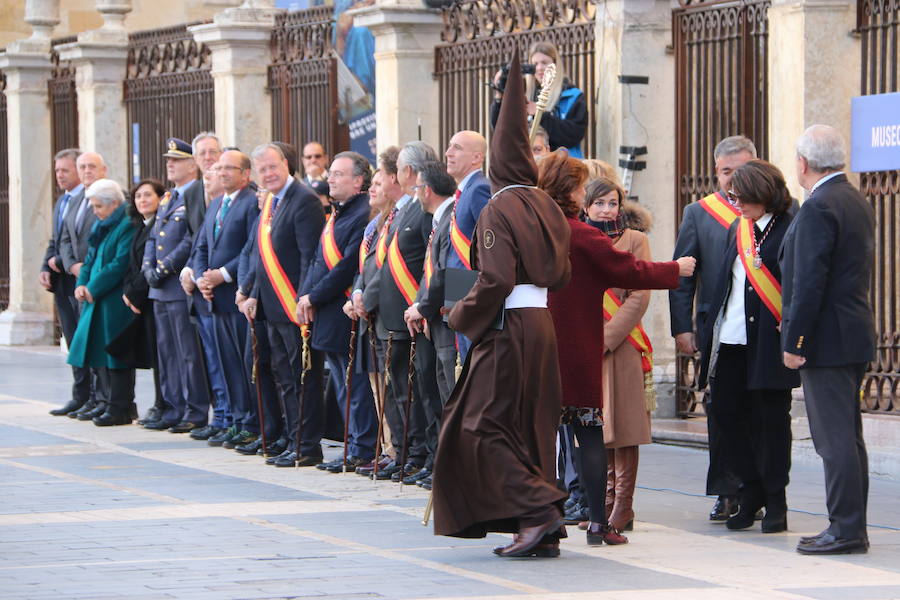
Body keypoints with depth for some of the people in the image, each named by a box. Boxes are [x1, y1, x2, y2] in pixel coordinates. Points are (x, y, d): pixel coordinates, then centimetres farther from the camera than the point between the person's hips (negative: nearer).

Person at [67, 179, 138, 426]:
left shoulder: (128, 227, -13)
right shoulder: (101, 227, 17)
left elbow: (120, 264, -19)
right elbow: (90, 259, 19)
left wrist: (93, 288, -16)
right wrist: (82, 285, 2)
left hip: (116, 301, -9)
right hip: (98, 302, 9)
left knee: (114, 351, -7)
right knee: (100, 351, 11)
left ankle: (119, 408, -2)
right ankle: (107, 402, 18)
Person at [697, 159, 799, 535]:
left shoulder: (789, 231, -8)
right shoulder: (737, 230, 15)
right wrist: (710, 329, 15)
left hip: (768, 343, -7)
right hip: (732, 341, 7)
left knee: (770, 417, 0)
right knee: (727, 411, 6)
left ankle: (775, 502, 10)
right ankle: (752, 493, 20)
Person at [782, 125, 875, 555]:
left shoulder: (818, 208, -15)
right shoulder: (859, 204, 15)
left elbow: (809, 282, -20)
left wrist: (794, 342, -16)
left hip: (827, 340, -10)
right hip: (856, 334, 10)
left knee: (835, 439, -7)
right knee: (847, 436, 13)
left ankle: (846, 529, -7)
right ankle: (852, 527, 16)